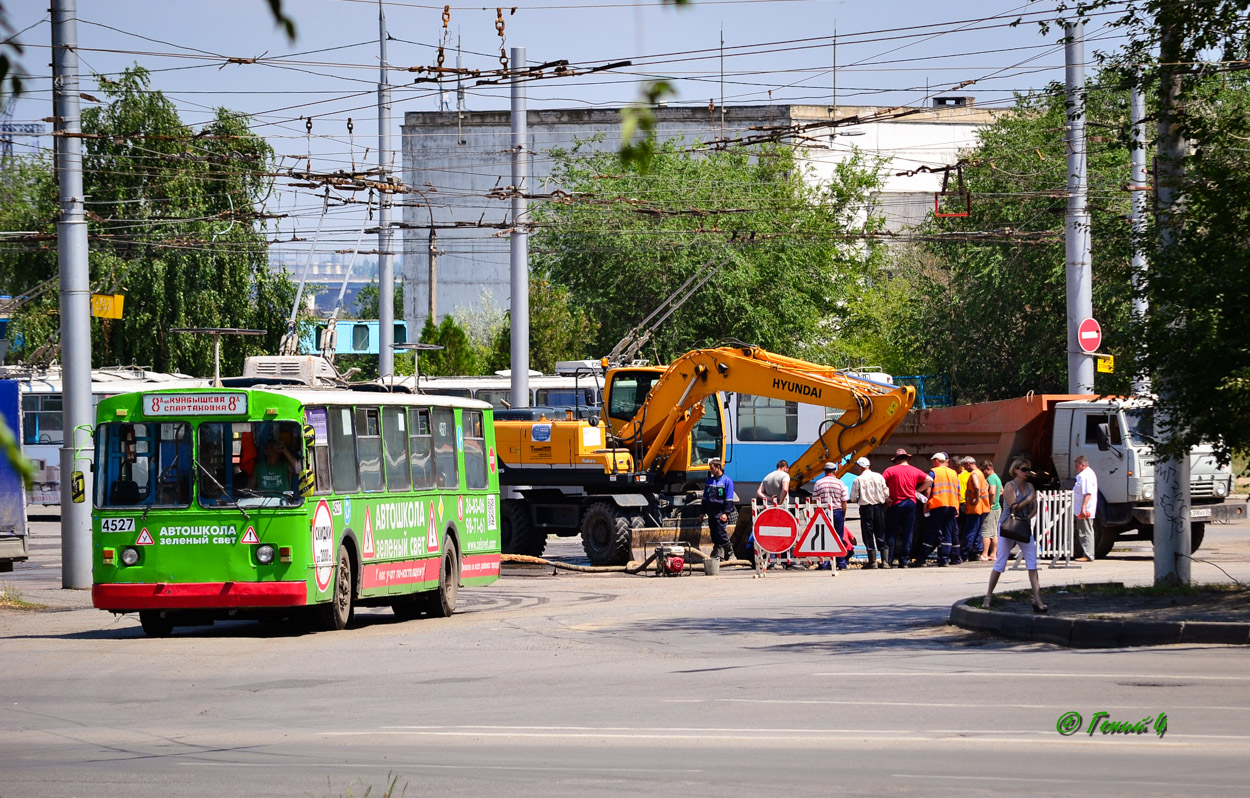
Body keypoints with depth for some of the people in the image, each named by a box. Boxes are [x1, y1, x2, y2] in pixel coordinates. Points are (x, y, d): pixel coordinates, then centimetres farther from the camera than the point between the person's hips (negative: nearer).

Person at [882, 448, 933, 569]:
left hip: (895, 504, -2)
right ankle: (904, 561, 3)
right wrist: (917, 491, 9)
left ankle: (888, 560, 0)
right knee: (907, 533, 5)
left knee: (892, 533, 4)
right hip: (910, 503, 2)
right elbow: (929, 480, 8)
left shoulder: (890, 470, -2)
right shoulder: (914, 471, 6)